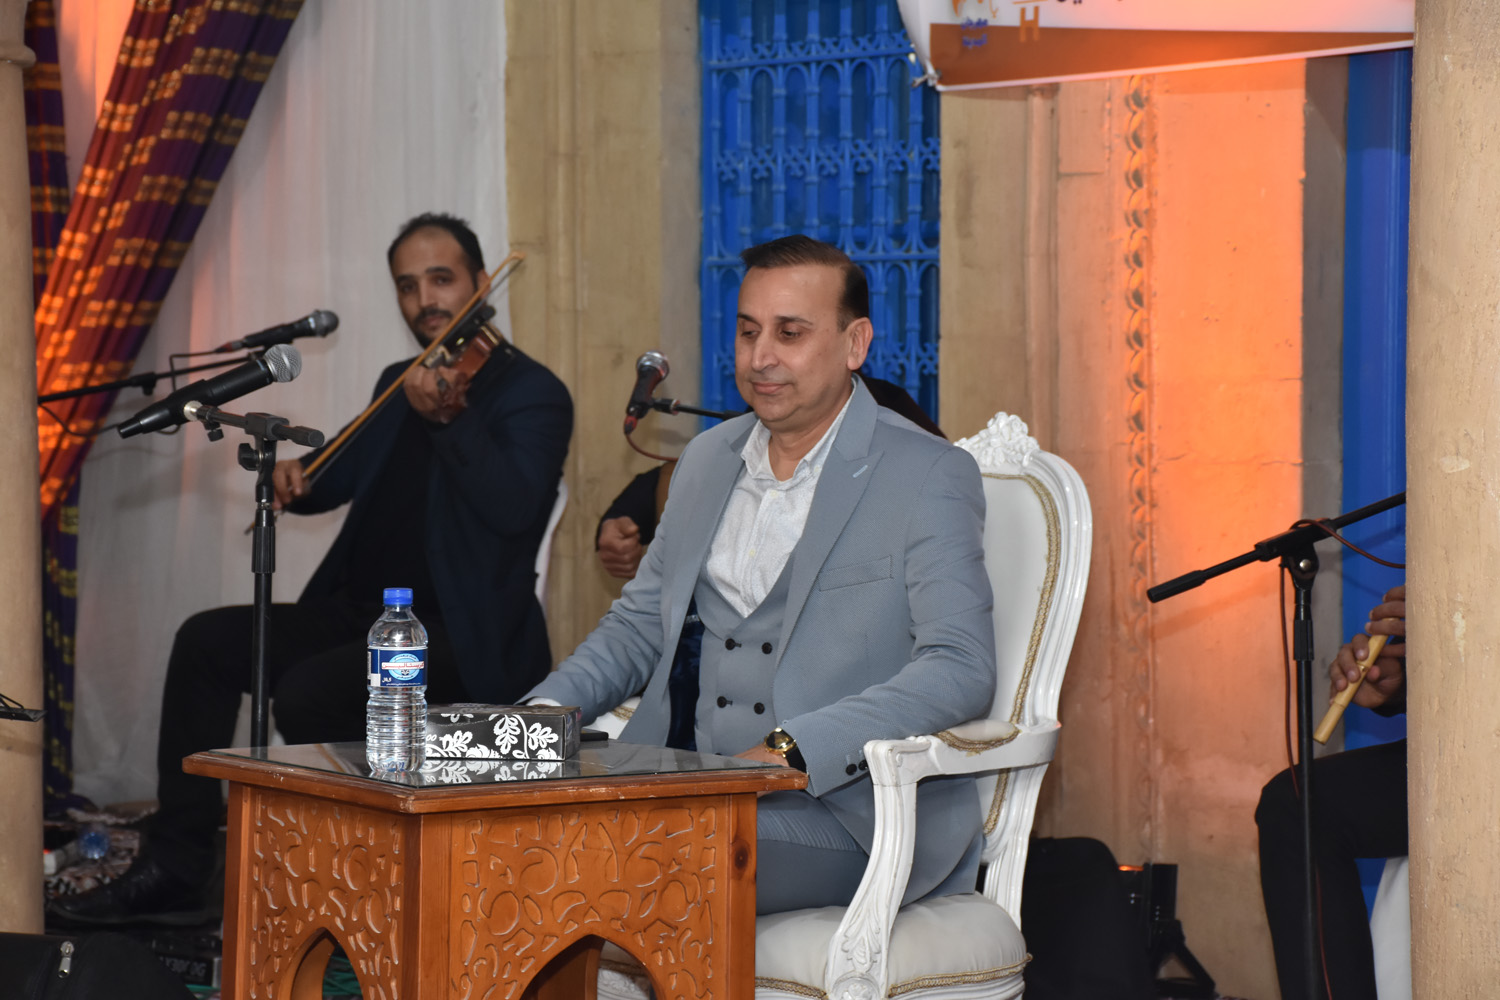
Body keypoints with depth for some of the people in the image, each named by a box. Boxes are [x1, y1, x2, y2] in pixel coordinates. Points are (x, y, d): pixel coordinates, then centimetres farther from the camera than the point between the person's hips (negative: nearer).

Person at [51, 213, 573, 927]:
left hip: (461, 635, -9)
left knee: (307, 694, -30)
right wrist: (295, 477, 4)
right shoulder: (400, 385, 19)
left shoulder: (533, 394, -7)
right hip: (362, 614, 9)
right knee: (208, 642, -2)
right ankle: (173, 872, -2)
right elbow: (342, 472, 28)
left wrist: (450, 417, -34)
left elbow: (513, 507, -24)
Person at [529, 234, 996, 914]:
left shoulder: (927, 478, -3)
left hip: (839, 807, -6)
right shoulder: (707, 461, 18)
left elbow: (960, 669, -14)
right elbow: (639, 624, 27)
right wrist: (548, 707, 5)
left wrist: (790, 750, -26)